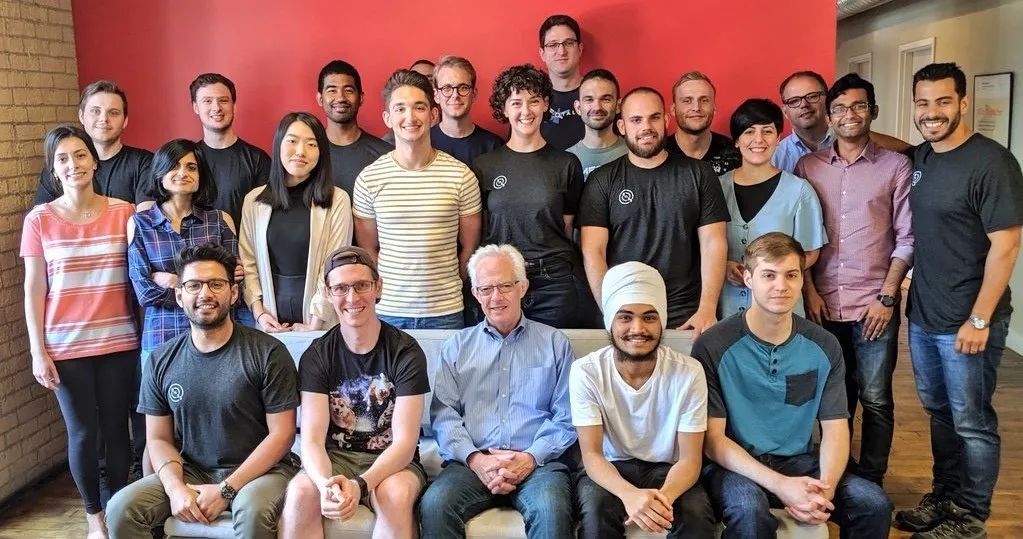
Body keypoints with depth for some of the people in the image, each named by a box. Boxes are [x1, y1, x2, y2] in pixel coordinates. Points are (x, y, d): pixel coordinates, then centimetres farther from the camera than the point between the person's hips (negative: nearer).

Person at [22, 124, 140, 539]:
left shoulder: (124, 212, -1)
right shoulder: (39, 220, -2)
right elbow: (33, 290, 0)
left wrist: (144, 333, -2)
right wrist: (38, 351, -4)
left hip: (118, 341, 1)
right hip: (65, 346, 0)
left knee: (116, 429, 7)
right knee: (83, 433, 5)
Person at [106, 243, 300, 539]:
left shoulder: (268, 353, -9)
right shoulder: (162, 361, 4)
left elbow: (281, 433, -9)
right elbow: (158, 438, 7)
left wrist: (226, 490, -15)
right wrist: (175, 487, -12)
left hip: (260, 468, -3)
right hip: (191, 471, 4)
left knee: (253, 510, -34)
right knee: (121, 509, -16)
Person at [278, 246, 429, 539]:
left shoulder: (406, 352, -9)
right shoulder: (316, 356, -3)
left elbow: (404, 441, -14)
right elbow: (312, 439, -11)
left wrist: (360, 484, -32)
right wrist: (326, 484, -34)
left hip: (391, 461, -1)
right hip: (333, 460, 2)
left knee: (396, 494, -34)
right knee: (300, 492, -29)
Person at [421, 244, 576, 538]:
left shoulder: (555, 344, 12)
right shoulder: (457, 346, 17)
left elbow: (567, 417, 5)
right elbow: (443, 413, 7)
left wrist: (531, 458, -11)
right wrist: (474, 458, -10)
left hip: (538, 461, -1)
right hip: (472, 461, 2)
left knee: (552, 510, -33)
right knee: (434, 504, -28)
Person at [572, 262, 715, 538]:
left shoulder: (689, 372, -14)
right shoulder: (585, 372, -15)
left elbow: (690, 459, -13)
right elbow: (591, 454, -15)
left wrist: (663, 496, -36)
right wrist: (629, 494, -37)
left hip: (667, 468, 0)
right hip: (610, 468, 0)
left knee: (697, 515, -29)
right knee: (596, 510, -31)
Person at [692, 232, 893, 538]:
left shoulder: (825, 347, 2)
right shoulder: (713, 346, -12)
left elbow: (835, 429, 2)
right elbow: (713, 439, -12)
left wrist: (825, 489, -19)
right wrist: (780, 485, -23)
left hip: (800, 461, 5)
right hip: (735, 466, -5)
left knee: (874, 505, -17)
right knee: (751, 512, -36)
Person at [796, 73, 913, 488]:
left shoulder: (896, 166, 1)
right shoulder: (807, 166, 5)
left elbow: (907, 238, -1)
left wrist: (887, 296, -7)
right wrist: (809, 290, -2)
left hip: (875, 304, -1)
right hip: (824, 304, 2)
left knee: (875, 400, 5)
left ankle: (870, 482, 19)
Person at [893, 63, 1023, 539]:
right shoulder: (920, 159, 6)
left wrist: (979, 320, -17)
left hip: (966, 321, -6)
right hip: (922, 315, 7)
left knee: (971, 422, 6)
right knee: (938, 412, 18)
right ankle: (944, 497, 33)